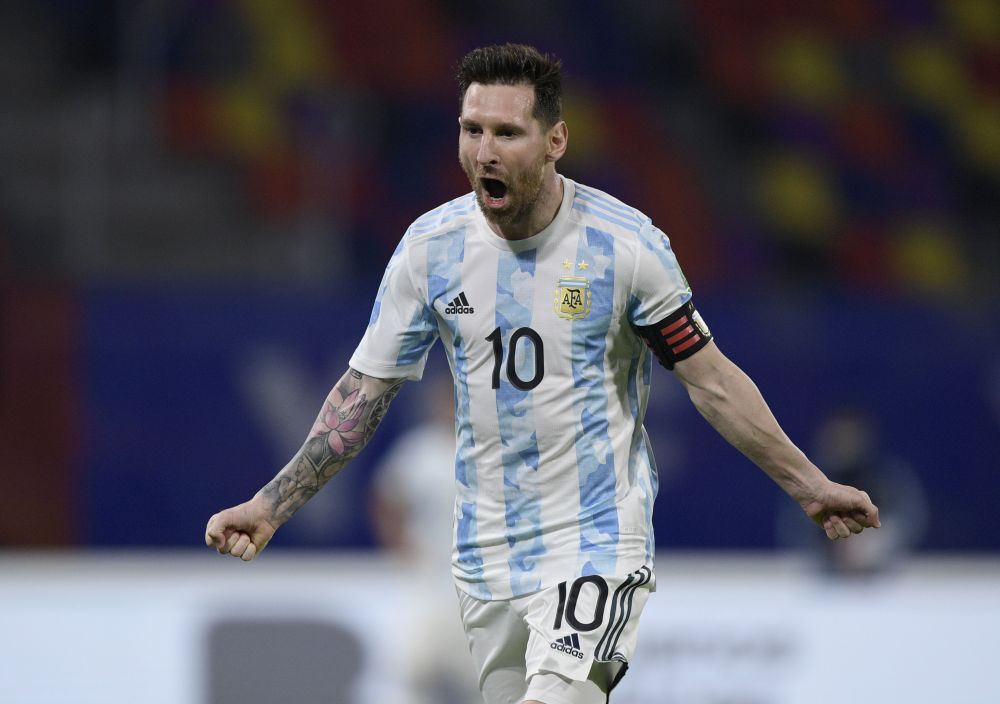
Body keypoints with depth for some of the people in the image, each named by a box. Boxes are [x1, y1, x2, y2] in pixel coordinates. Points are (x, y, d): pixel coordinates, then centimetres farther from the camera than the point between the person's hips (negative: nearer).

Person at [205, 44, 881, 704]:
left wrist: (808, 484, -1)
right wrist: (271, 506, 1)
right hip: (486, 550, 4)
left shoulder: (626, 243, -10)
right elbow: (365, 391, 6)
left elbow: (712, 381, -1)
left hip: (598, 539, -4)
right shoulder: (431, 245, -1)